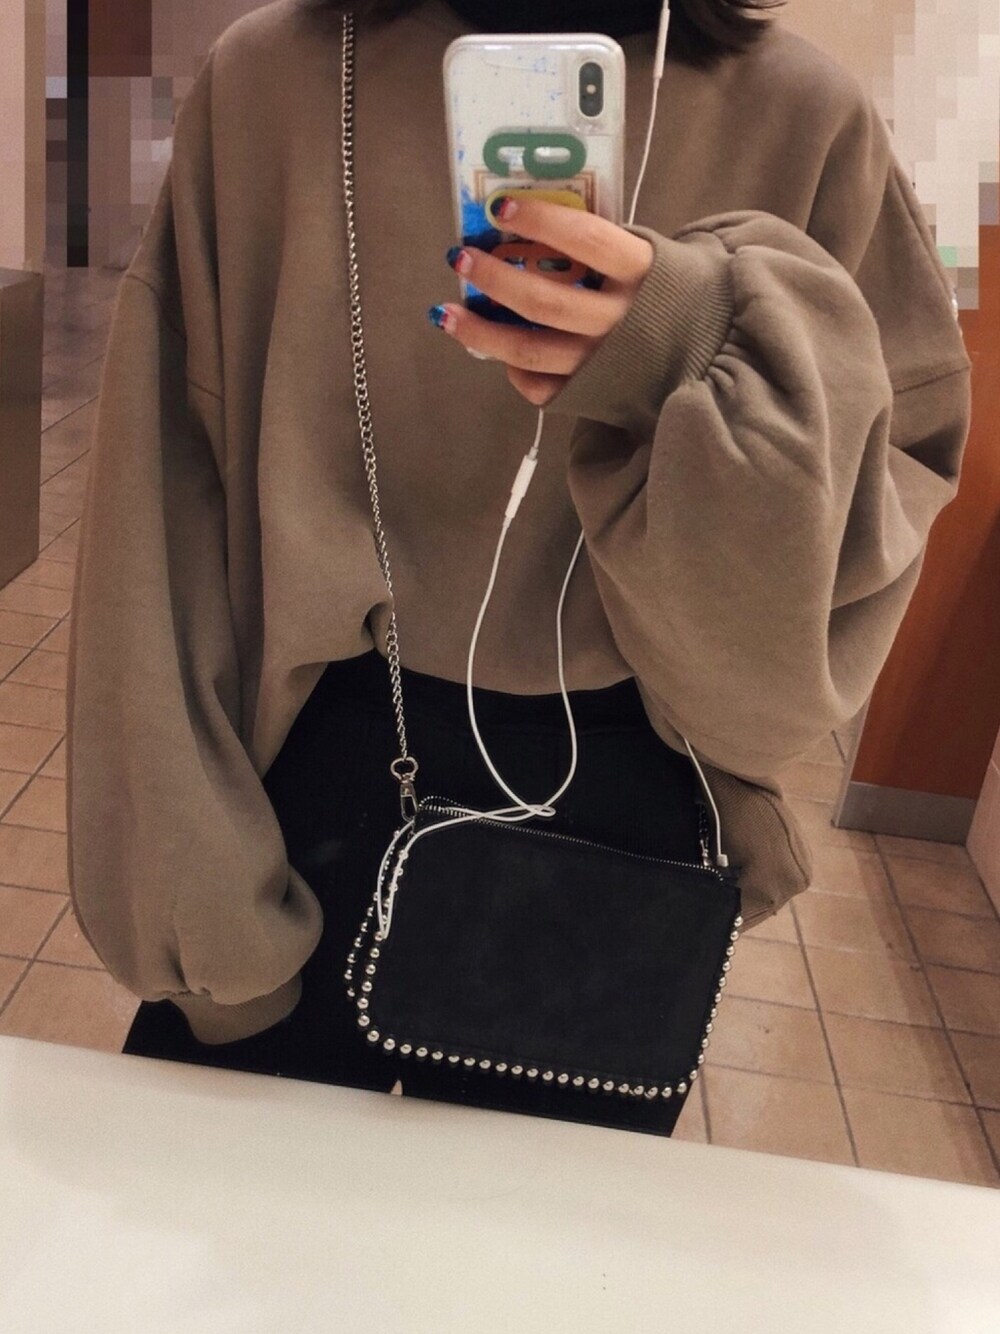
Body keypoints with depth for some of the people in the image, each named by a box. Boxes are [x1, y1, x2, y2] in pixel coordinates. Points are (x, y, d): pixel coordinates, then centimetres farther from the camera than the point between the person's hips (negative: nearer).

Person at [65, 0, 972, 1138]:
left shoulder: (802, 114, -4)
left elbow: (897, 492, -4)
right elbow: (175, 483, -3)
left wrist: (713, 369, -26)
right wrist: (192, 891, -6)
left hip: (622, 814, 1)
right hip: (307, 779, 1)